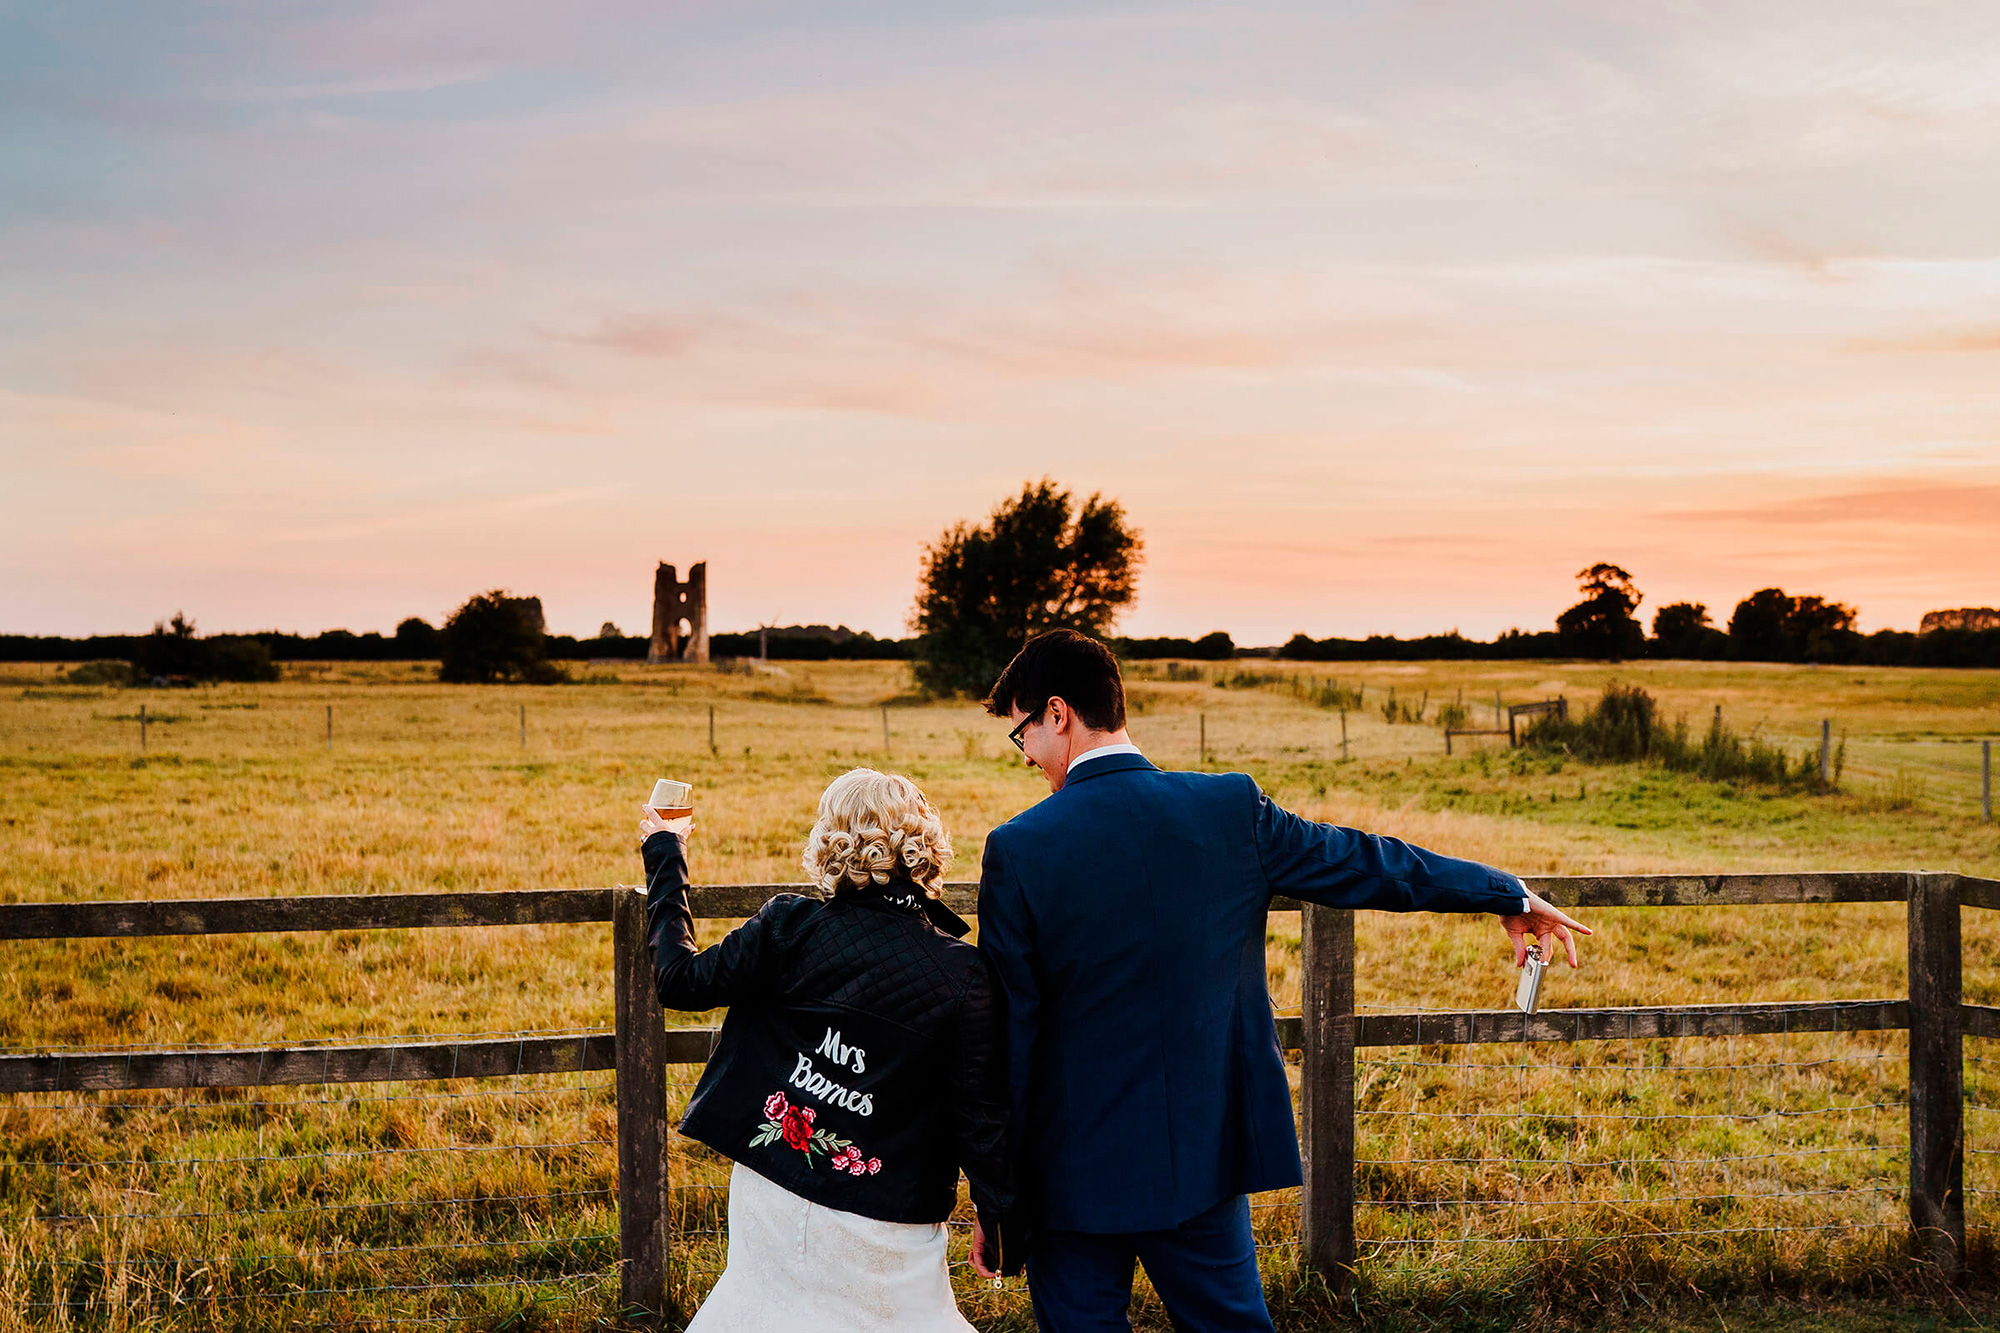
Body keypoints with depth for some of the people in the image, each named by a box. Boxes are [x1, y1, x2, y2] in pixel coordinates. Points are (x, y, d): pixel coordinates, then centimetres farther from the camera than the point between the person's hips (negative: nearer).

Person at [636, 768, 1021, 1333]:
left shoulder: (789, 928, -12)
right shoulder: (962, 973, -13)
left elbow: (680, 980, 3)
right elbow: (981, 1113, -10)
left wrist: (664, 860, 13)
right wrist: (1001, 1223, 3)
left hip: (773, 1197, 2)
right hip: (888, 1225, -1)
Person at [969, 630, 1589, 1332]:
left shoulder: (1017, 848, -14)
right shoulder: (1230, 806, -6)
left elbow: (1006, 1030, -10)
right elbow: (1366, 863, 5)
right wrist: (1511, 894, 21)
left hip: (1075, 1165, -3)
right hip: (1208, 1144, 3)